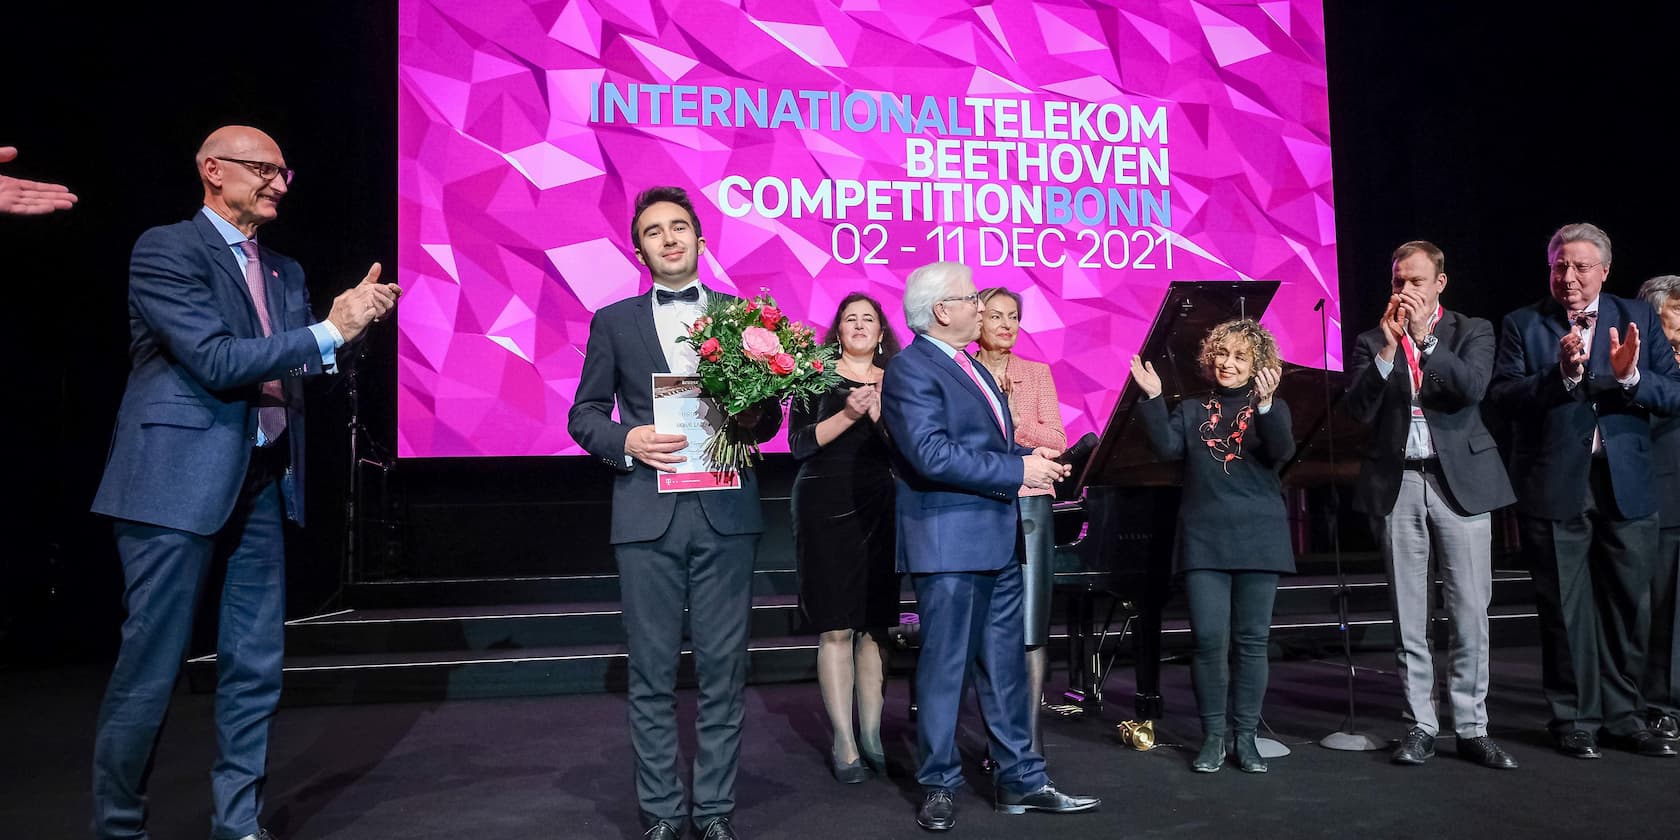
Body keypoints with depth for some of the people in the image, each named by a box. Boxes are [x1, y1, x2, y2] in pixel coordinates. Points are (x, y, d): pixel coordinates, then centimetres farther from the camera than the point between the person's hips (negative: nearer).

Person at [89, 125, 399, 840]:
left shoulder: (283, 272, 16)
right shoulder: (165, 250, -6)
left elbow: (304, 367, 11)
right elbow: (216, 360, -16)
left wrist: (350, 321, -4)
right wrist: (327, 332, -15)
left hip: (262, 485, 7)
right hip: (180, 483, -7)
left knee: (254, 668, 10)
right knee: (149, 671, 2)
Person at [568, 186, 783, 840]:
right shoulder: (613, 321, 11)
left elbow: (769, 413, 11)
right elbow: (584, 414, 9)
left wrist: (755, 416, -12)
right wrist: (627, 439, -10)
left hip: (726, 514, 0)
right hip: (647, 514, 0)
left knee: (723, 670, 4)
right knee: (652, 675, 5)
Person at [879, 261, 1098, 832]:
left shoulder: (971, 367, 18)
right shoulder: (911, 369, -12)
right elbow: (932, 455, -23)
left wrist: (1030, 458, 1)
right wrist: (1018, 471, -18)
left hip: (997, 539, 9)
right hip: (950, 542, -9)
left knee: (1005, 665, 14)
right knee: (945, 666, 2)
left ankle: (1020, 780, 24)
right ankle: (939, 786, 16)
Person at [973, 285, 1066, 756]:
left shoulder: (1037, 373, 11)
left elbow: (1057, 440, 3)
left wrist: (1013, 418, -10)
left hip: (1029, 504, 1)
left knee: (1031, 625, -2)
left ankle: (1031, 738, 6)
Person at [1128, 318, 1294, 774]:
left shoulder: (1273, 408, 6)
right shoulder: (1192, 410, 11)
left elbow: (1282, 452, -14)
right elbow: (1167, 447, -7)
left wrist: (1265, 404, -29)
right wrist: (1153, 397, -14)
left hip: (1257, 539, 0)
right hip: (1204, 540, 1)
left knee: (1252, 640, 5)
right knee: (1208, 638, -2)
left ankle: (1245, 736, 16)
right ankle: (1213, 735, 10)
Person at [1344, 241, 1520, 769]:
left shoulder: (1472, 332, 6)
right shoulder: (1372, 341, 8)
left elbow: (1473, 388, -12)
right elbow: (1359, 410, -5)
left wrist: (1425, 335, -17)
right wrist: (1387, 349, -14)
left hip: (1461, 481, -1)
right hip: (1397, 485, 1)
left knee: (1471, 612, 0)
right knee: (1408, 616, 5)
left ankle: (1472, 728, 11)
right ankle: (1420, 725, 14)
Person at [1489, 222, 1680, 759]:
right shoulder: (1523, 325, 1)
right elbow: (1503, 397, -10)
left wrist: (1631, 376, -18)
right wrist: (1562, 373, -24)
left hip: (1627, 486, 3)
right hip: (1555, 488, -2)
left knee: (1628, 606, 10)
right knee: (1565, 609, 5)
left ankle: (1623, 716, 24)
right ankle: (1574, 719, 17)